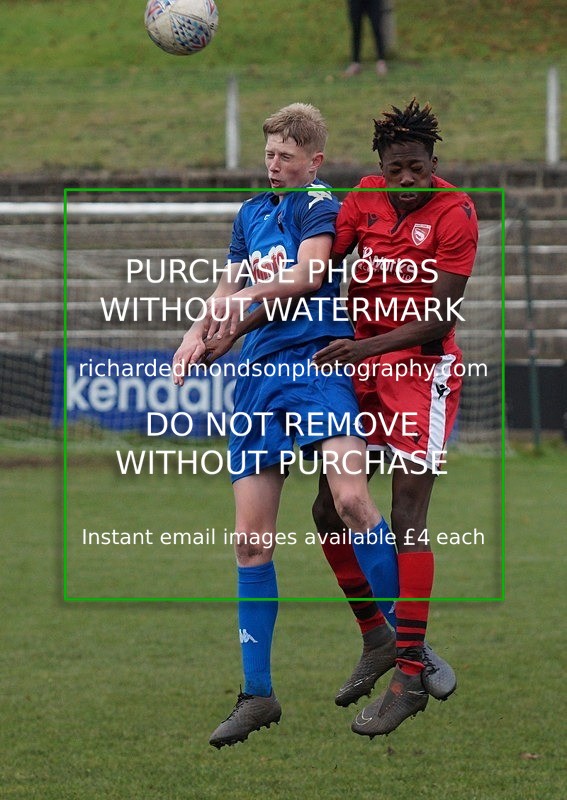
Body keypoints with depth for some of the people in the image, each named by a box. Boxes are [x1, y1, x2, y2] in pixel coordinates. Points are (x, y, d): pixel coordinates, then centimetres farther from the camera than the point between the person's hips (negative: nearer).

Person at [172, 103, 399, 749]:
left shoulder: (320, 205, 1)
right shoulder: (250, 213, 21)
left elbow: (309, 271, -16)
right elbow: (230, 288, 30)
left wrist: (252, 294, -30)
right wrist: (197, 335, 13)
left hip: (318, 361, -6)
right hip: (259, 374, 6)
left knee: (350, 497, -29)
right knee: (251, 541, 1)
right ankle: (257, 695, 6)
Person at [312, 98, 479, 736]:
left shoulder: (454, 213, -13)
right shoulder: (365, 199, 3)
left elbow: (439, 320, -16)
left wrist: (364, 347, -25)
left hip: (422, 370, -6)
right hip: (361, 365, 7)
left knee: (407, 520, -13)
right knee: (330, 510, 7)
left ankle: (411, 674, -12)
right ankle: (375, 641, 24)